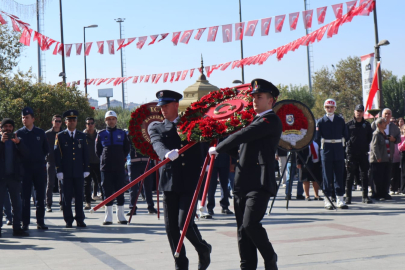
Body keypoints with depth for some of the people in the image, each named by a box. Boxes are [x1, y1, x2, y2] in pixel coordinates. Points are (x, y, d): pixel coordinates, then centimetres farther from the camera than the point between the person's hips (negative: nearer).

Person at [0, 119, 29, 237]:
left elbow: (26, 154, -2)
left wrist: (18, 142, -15)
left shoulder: (18, 140, 13)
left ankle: (17, 228, 8)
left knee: (17, 203, 4)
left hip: (15, 176, 3)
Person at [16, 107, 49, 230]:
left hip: (39, 168, 2)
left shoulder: (40, 133, 6)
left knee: (40, 196, 4)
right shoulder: (18, 133, 2)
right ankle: (25, 223, 5)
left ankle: (40, 222, 12)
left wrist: (40, 158, 4)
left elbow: (46, 149, 12)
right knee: (25, 196, 0)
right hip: (25, 169, -1)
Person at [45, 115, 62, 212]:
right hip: (51, 161, -2)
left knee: (62, 184, 5)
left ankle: (62, 203, 13)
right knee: (50, 184, 0)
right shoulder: (47, 134, 3)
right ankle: (48, 205, 4)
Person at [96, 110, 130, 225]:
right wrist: (104, 159, 5)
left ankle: (121, 216, 10)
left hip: (120, 167, 0)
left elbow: (127, 149, 13)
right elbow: (98, 151, 11)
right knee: (108, 191, 1)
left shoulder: (122, 133, 6)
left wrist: (120, 159, 8)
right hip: (106, 168, 0)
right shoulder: (101, 134, 5)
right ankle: (108, 217, 5)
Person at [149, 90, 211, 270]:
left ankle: (203, 249, 17)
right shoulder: (156, 128, 9)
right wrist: (167, 154, -34)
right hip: (169, 182, 1)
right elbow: (158, 145, -12)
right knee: (171, 227, 2)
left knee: (185, 222, -11)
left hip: (191, 181, -1)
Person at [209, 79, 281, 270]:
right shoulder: (256, 120, 22)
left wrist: (217, 148, -7)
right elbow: (241, 148, 27)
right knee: (242, 230, 6)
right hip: (242, 182, 9)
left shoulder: (271, 121, -9)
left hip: (259, 183, -9)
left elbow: (242, 136, -17)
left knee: (250, 224, -17)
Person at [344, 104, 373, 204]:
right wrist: (348, 146, -6)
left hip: (363, 153, 2)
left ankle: (365, 196, 9)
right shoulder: (348, 124, 2)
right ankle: (348, 196, 4)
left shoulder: (367, 125, 10)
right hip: (351, 153, -2)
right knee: (350, 175, 0)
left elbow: (370, 137, 15)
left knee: (364, 175, 4)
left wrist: (366, 147, 5)